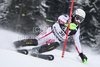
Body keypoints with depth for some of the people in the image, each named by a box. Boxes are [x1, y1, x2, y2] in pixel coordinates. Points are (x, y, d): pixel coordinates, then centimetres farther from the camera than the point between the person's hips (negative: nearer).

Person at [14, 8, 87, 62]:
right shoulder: (66, 17, -8)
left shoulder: (76, 30, 3)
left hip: (56, 40, 3)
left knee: (55, 45, -32)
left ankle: (33, 51, -29)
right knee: (36, 42, -21)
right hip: (51, 32, -3)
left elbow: (77, 42, 10)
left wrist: (81, 54, 5)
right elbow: (60, 18, -30)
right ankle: (16, 44, -10)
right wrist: (68, 24, -48)